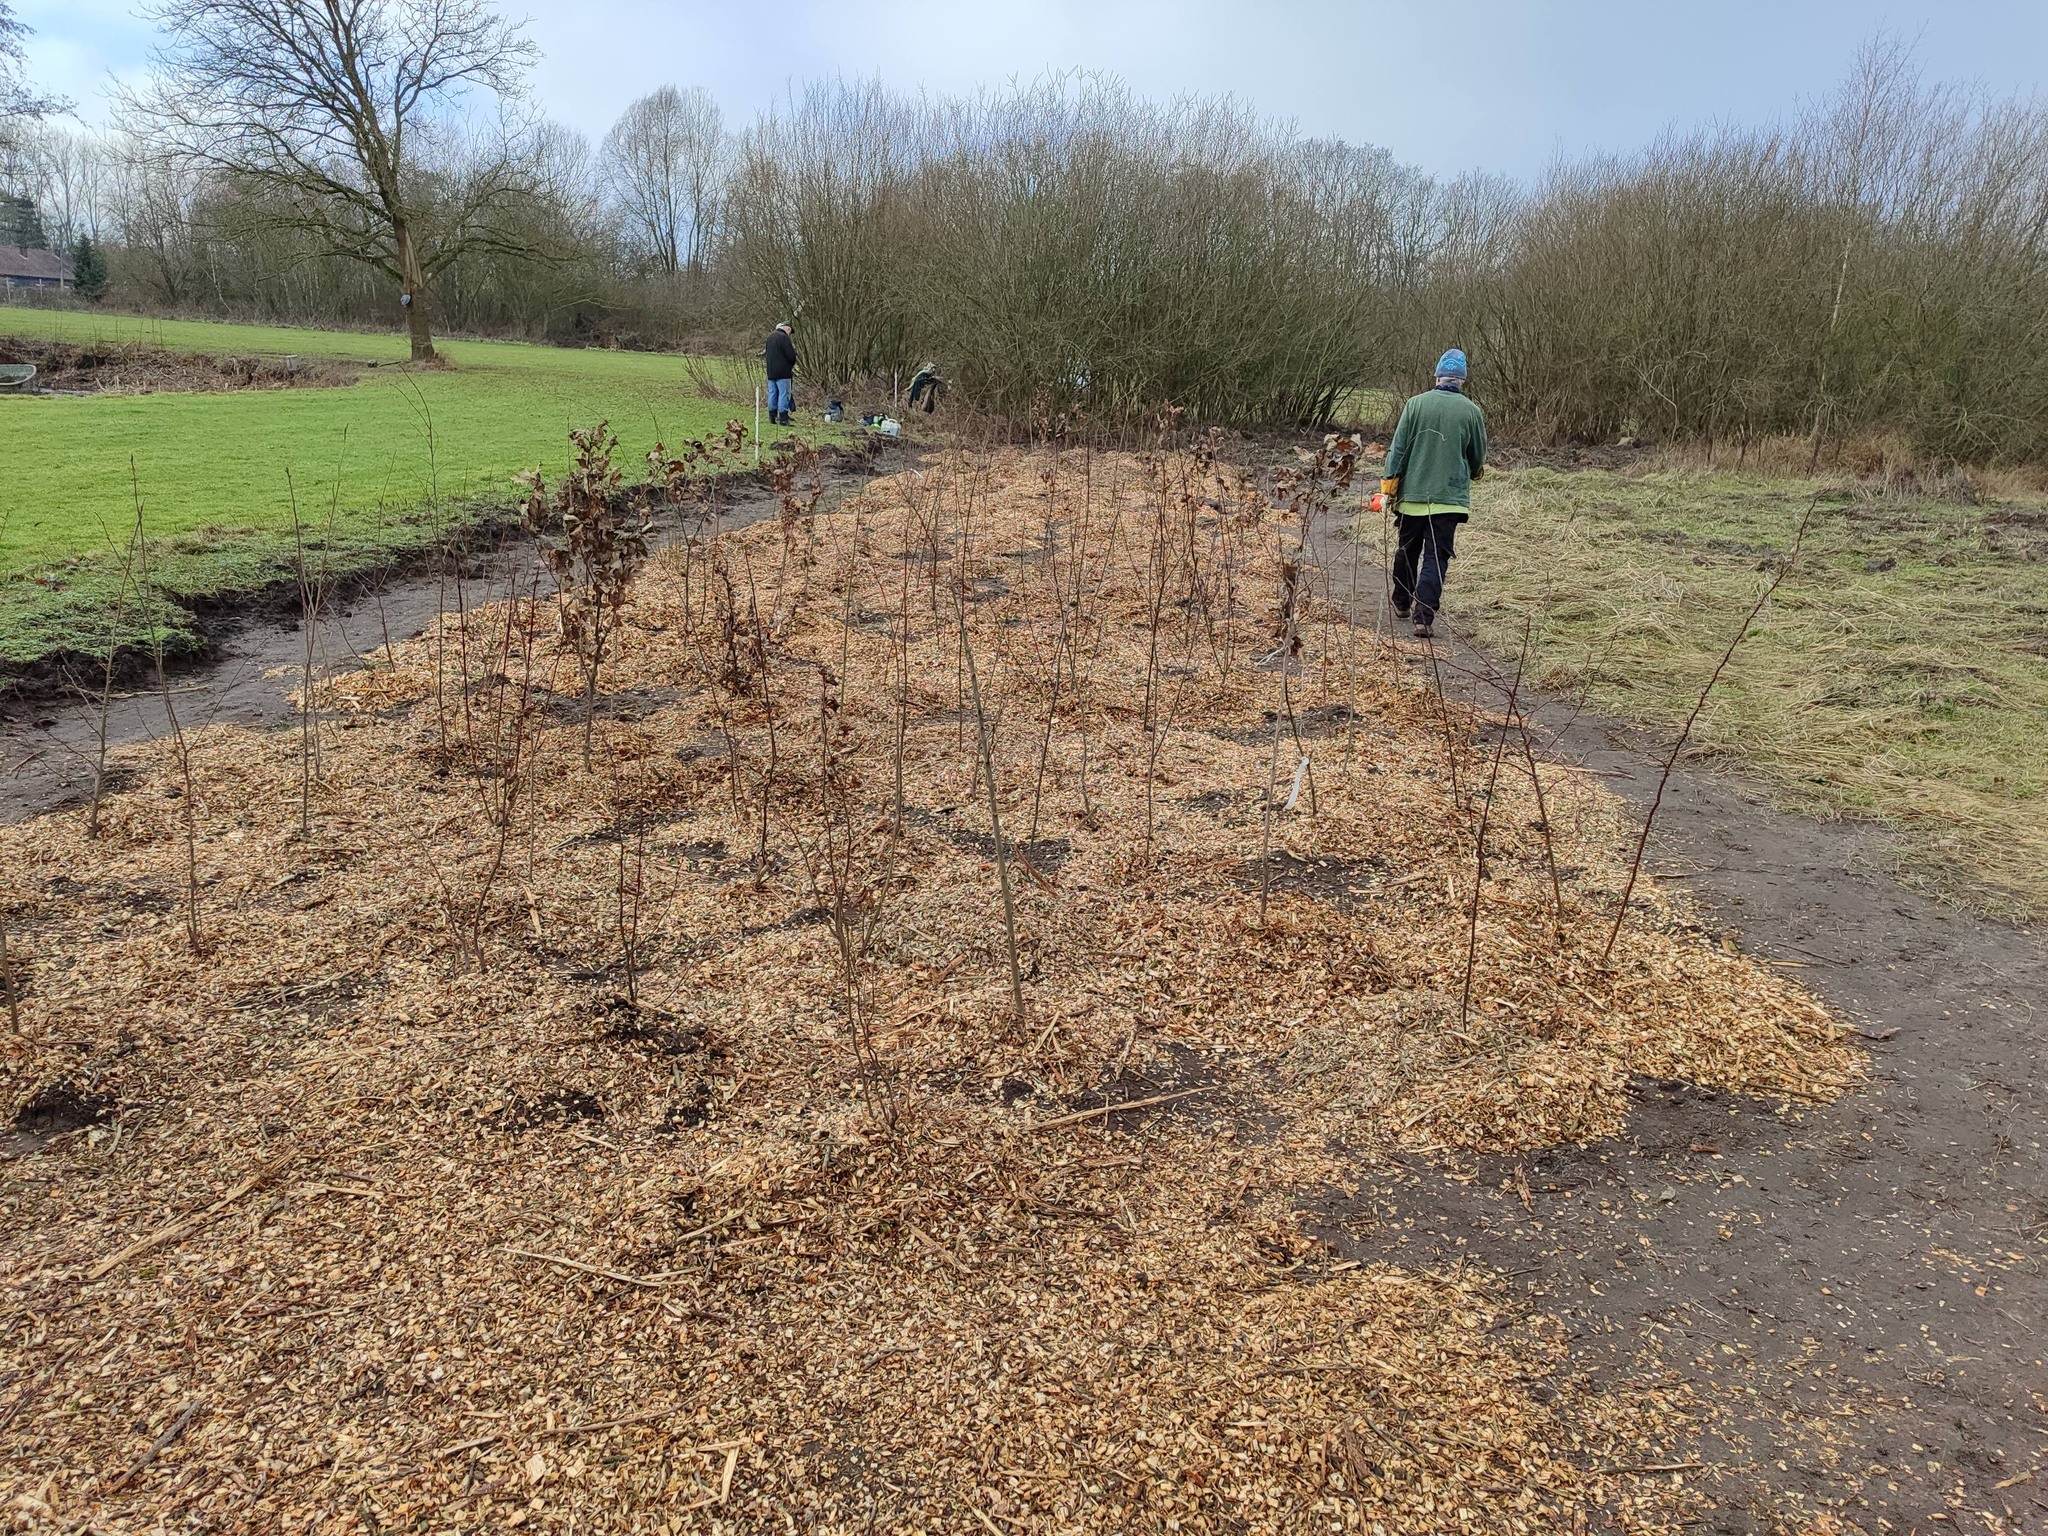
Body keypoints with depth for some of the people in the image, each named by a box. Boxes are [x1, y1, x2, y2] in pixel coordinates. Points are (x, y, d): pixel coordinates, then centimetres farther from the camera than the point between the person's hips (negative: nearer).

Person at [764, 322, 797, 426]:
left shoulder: (770, 336, 16)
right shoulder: (784, 337, -12)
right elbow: (791, 354, -14)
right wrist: (792, 364, 5)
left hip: (771, 371, 8)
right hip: (782, 371, -8)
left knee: (772, 394, 11)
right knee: (784, 394, -6)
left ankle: (772, 417, 14)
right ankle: (783, 418, -10)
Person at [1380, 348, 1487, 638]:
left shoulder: (1416, 404, -2)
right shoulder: (1471, 411, -2)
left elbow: (1398, 448, -3)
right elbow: (1478, 457, 9)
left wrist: (1389, 486, 3)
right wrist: (1471, 472, 31)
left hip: (1412, 495, 1)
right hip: (1449, 497, -1)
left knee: (1406, 552, 18)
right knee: (1435, 558, -2)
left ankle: (1402, 603, 33)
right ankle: (1424, 617, -12)